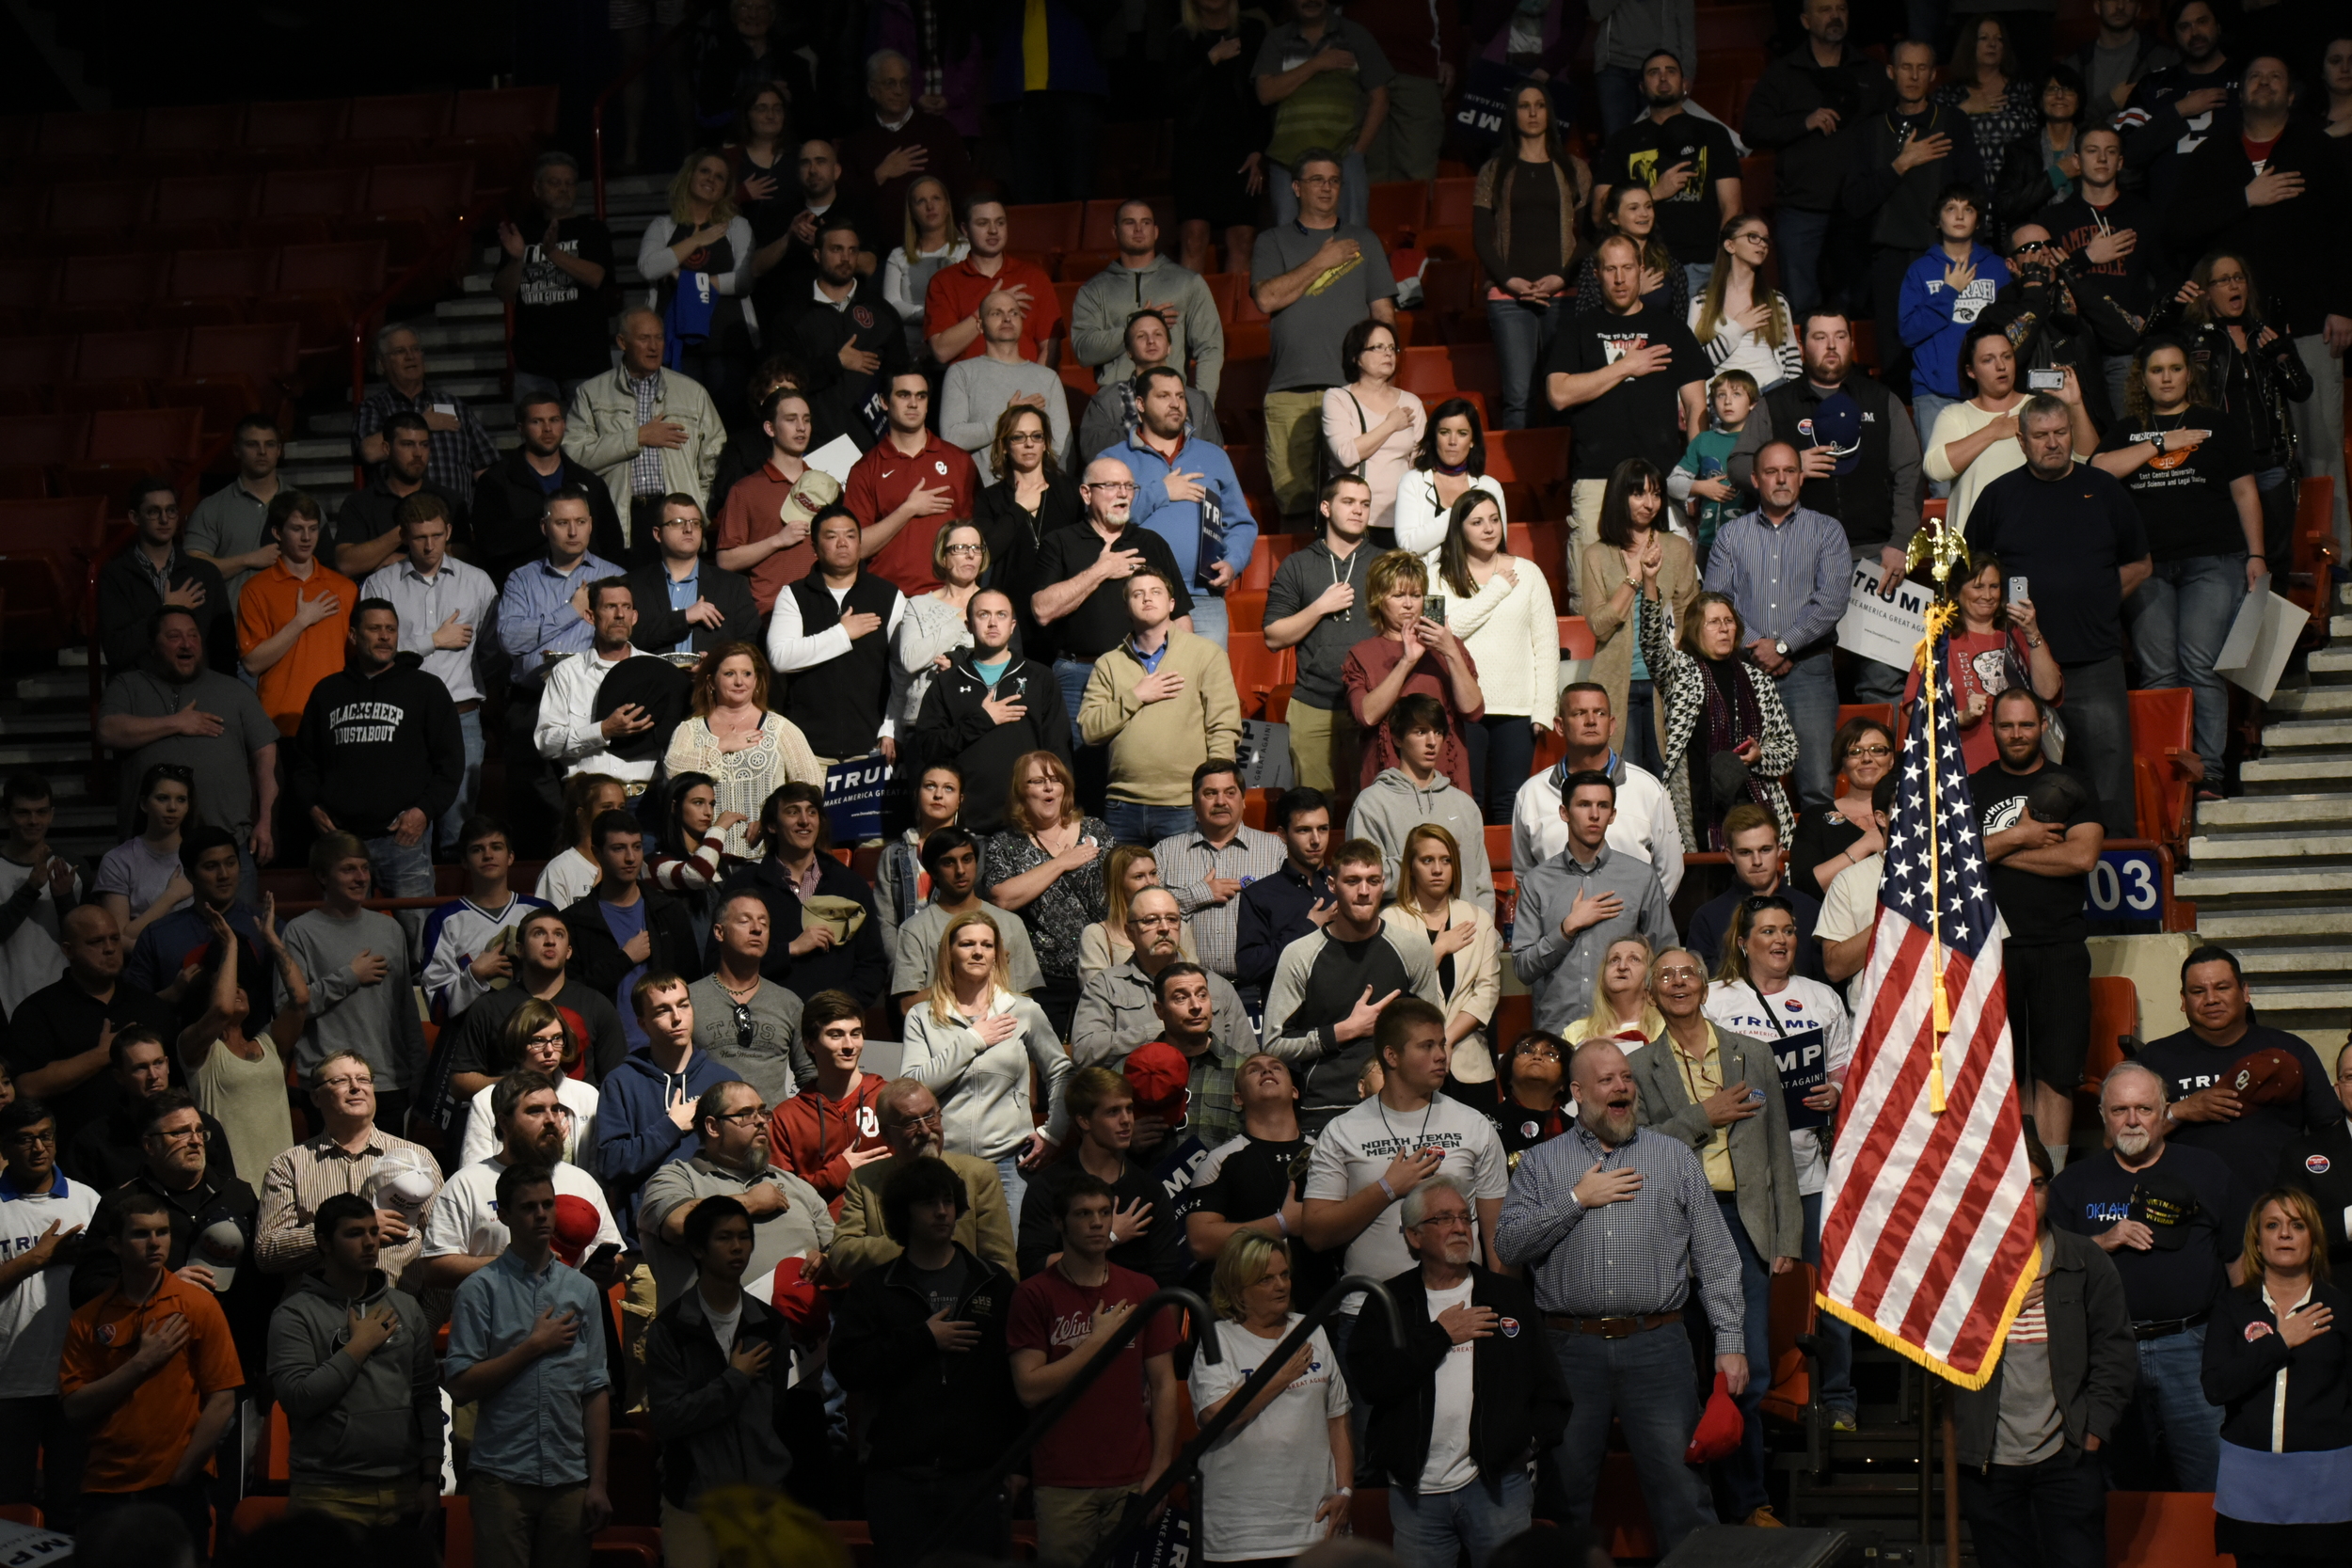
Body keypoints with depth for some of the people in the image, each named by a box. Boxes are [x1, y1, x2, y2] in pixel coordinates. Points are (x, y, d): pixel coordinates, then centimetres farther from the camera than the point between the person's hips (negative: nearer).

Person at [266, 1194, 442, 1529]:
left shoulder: (406, 1307, 12)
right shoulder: (294, 1315, -1)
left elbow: (427, 1397, 12)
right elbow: (297, 1399, -13)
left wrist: (430, 1477, 5)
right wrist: (358, 1347, -9)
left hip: (404, 1491, 4)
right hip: (330, 1497, -4)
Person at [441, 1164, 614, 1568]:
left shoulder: (583, 1291, 11)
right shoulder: (481, 1289, 0)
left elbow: (596, 1393, 9)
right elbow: (460, 1386, -8)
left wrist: (597, 1482, 3)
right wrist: (534, 1346, -8)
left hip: (569, 1479, 3)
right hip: (502, 1477, -3)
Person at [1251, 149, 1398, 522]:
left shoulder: (1364, 241, 20)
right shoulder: (1272, 242, 16)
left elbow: (1383, 313, 16)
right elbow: (1266, 298, -3)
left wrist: (1383, 373, 4)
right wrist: (1322, 260, 0)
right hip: (1290, 389, -1)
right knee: (1294, 498, -8)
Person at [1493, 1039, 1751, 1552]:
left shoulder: (1675, 1156, 12)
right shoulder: (1540, 1162, 11)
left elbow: (1715, 1257, 8)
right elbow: (1508, 1245, -1)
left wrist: (1731, 1341, 1)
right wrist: (1576, 1200, -6)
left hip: (1657, 1347, 0)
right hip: (1571, 1349, 0)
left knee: (1680, 1486, -3)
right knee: (1566, 1485, 5)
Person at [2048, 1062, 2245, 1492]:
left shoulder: (2205, 1172, 10)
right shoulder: (2074, 1183, 13)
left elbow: (2241, 1259, 8)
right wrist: (2102, 1242, -7)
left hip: (2189, 1347, -1)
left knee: (2214, 1485, -8)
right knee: (2123, 1494, 6)